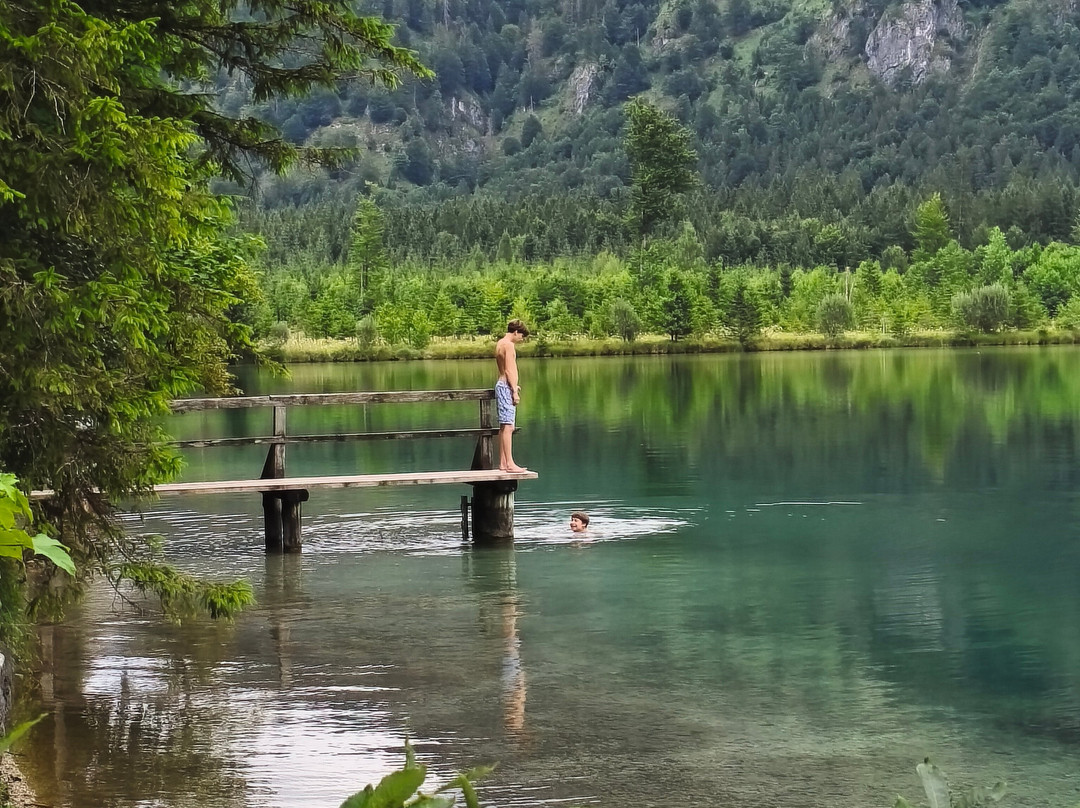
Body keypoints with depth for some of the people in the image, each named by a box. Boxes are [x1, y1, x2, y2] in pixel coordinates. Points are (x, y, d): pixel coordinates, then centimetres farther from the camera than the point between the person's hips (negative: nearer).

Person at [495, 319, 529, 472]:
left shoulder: (500, 343, 17)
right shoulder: (509, 345, -13)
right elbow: (509, 370, -18)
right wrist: (514, 391, -17)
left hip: (501, 385, 11)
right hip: (507, 387, -10)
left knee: (504, 427, 12)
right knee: (508, 426, -12)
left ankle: (503, 462, 14)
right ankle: (510, 463, -15)